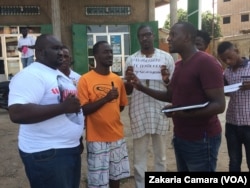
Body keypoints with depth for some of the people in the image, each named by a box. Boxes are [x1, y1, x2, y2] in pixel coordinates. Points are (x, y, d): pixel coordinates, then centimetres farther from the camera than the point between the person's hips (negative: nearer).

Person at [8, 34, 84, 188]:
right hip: (47, 153, -9)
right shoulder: (30, 75, -17)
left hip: (71, 148, 9)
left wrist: (77, 138, 19)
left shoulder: (61, 75, 13)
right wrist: (63, 107, -28)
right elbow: (17, 114, -29)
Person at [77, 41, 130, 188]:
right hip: (96, 138, -4)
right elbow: (83, 110, -14)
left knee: (116, 175, 17)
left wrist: (110, 116, 5)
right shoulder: (85, 79, -10)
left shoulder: (118, 79, 5)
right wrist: (105, 99, -20)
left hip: (117, 136, 5)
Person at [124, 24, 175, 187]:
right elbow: (128, 91, 9)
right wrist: (129, 79, -12)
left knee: (161, 155, 14)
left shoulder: (166, 57, 2)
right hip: (138, 113, 1)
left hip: (160, 111, 0)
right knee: (139, 157, 10)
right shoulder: (131, 60, 5)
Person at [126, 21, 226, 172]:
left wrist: (185, 113, -35)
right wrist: (142, 88, 8)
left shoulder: (206, 62, -17)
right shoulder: (179, 65, 11)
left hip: (201, 140, -8)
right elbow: (171, 96, 16)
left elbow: (219, 105, -22)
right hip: (180, 137, 9)